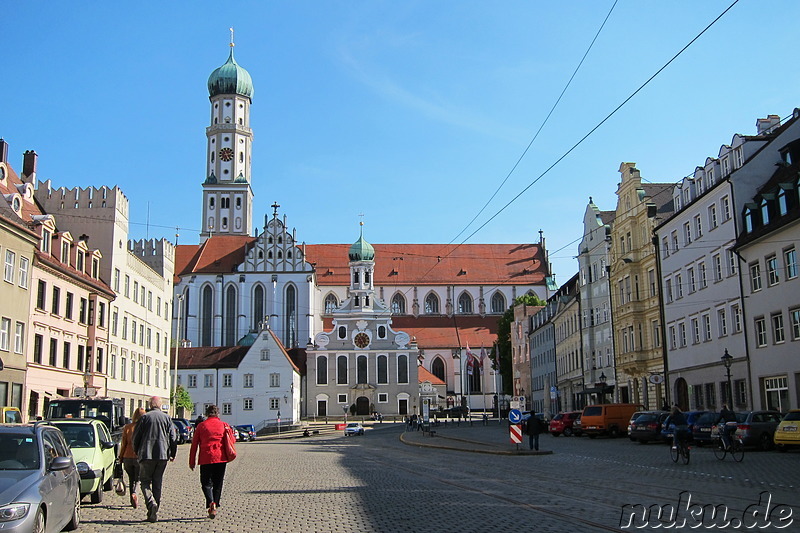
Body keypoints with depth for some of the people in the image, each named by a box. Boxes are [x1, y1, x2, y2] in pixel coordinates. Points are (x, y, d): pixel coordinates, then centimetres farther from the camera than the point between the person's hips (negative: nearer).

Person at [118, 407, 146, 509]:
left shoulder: (127, 427, 0)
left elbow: (123, 444, 3)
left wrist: (121, 457, 13)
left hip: (128, 457, 2)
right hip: (140, 457, -2)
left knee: (131, 479, 17)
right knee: (137, 479, 8)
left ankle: (133, 501, 19)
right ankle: (134, 493, -20)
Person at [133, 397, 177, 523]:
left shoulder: (144, 417, -1)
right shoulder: (167, 418, 5)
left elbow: (136, 436, 3)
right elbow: (173, 438, 4)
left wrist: (136, 451, 19)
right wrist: (173, 454, 15)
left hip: (146, 455, -2)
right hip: (163, 455, 2)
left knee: (145, 481, 6)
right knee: (157, 483, 10)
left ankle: (151, 503, -19)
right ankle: (154, 513, 11)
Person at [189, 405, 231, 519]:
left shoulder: (201, 425, 6)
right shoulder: (224, 425, 8)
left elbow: (194, 444, 5)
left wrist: (192, 461, 9)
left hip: (206, 458, -1)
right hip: (221, 458, 1)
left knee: (206, 483, 5)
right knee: (218, 483, 12)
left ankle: (211, 503, -18)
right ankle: (215, 507, 10)